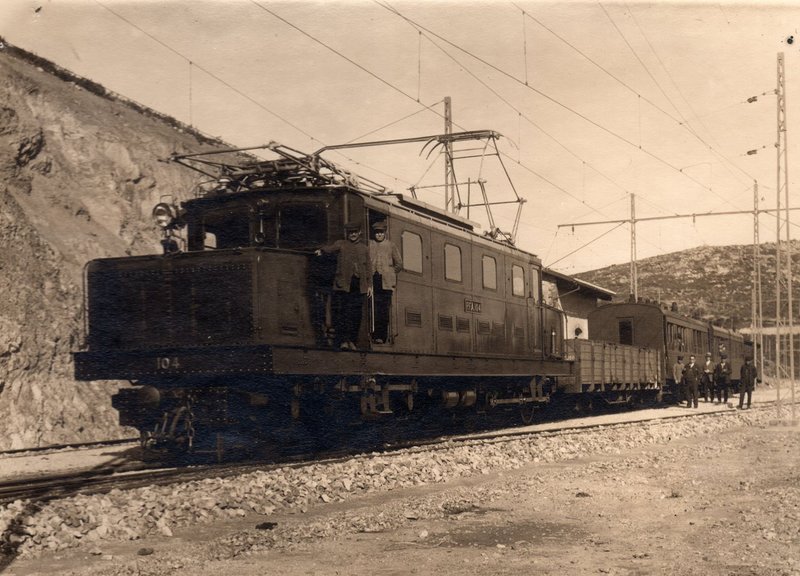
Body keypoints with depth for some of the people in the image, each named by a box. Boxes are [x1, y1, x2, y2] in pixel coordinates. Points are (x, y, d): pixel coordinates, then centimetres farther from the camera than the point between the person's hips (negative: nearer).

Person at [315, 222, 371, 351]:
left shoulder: (364, 248, 19)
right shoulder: (340, 244, 10)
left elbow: (368, 267, 18)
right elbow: (330, 248, -11)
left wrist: (369, 284, 11)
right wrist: (321, 250, -33)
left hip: (358, 284, 3)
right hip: (343, 283, -3)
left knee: (356, 314, 1)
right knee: (341, 312, -7)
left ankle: (352, 340, 8)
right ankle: (342, 340, -6)